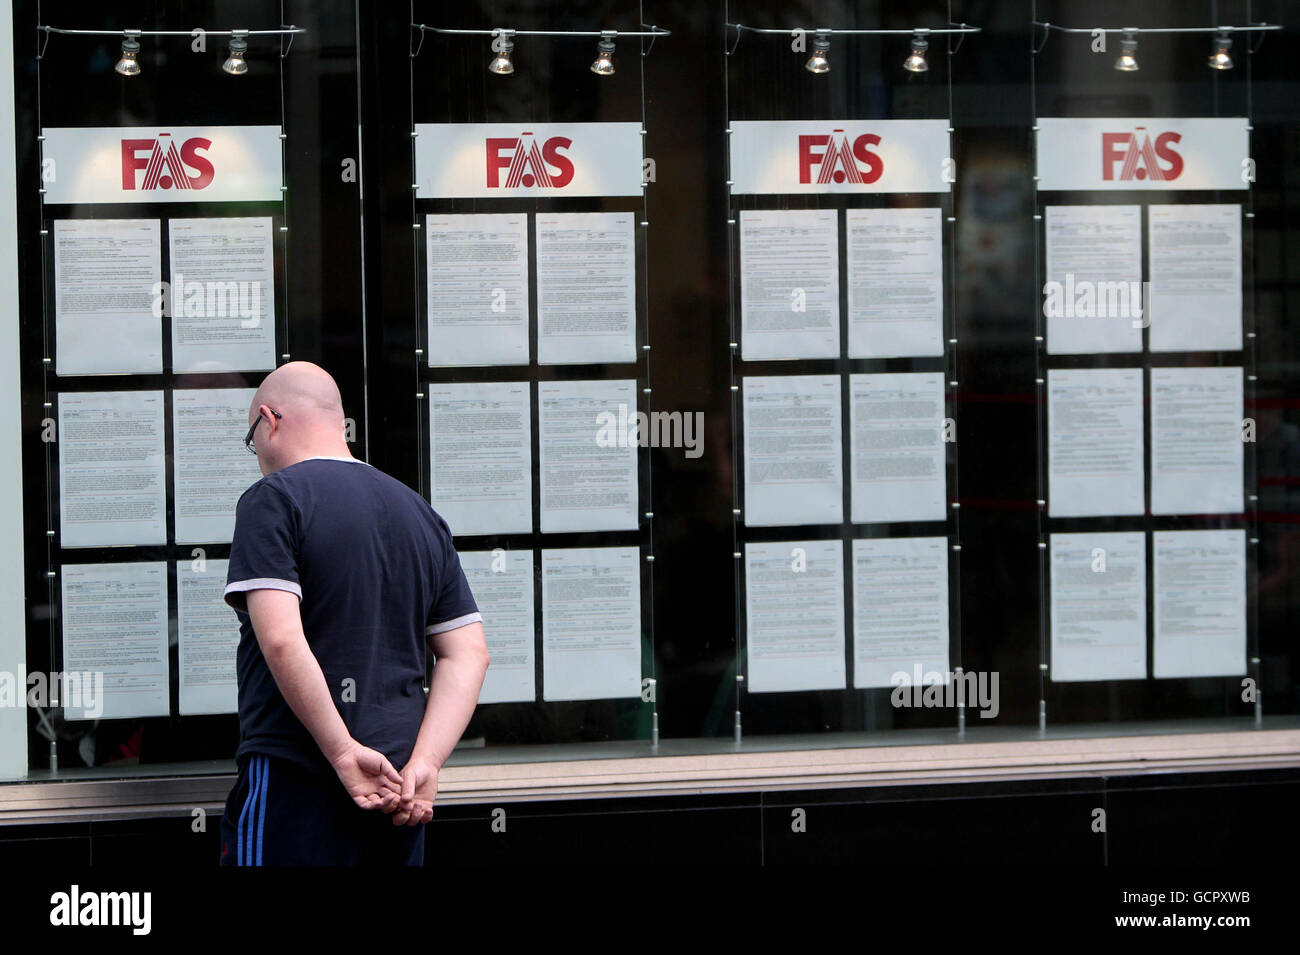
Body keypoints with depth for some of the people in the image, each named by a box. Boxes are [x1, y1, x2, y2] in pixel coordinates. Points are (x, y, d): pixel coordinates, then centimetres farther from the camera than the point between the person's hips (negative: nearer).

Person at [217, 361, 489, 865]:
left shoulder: (273, 499, -4)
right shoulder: (422, 515, 17)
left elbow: (281, 640, -18)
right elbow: (468, 654, 10)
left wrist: (342, 749, -17)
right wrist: (424, 762, 0)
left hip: (294, 788, -7)